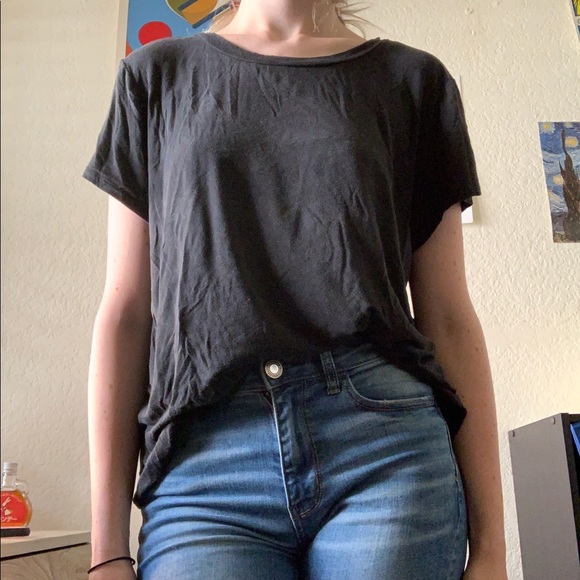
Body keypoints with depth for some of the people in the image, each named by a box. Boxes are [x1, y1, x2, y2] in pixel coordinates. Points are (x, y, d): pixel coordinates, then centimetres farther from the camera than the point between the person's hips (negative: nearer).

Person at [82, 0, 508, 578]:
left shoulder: (415, 80, 13)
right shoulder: (157, 75, 14)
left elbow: (447, 317, 8)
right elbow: (126, 311, 8)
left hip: (387, 448, 1)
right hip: (201, 463, 1)